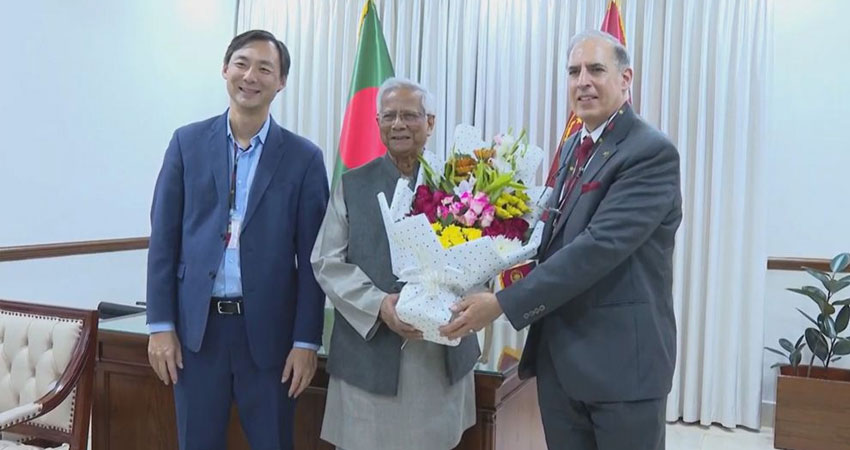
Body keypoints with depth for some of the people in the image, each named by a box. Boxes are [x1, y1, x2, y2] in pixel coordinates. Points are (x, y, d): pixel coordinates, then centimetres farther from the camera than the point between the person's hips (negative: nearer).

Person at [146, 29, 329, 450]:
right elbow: (164, 237, 3)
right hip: (197, 325, 2)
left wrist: (306, 340, -5)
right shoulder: (188, 142, 3)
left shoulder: (304, 157, -1)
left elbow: (312, 256, -2)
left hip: (267, 329, -1)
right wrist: (160, 324, -2)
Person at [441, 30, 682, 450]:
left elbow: (599, 246, -24)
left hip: (622, 358, -7)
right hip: (557, 355, 7)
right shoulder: (574, 145, 12)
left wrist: (503, 303, -24)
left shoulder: (652, 152, -15)